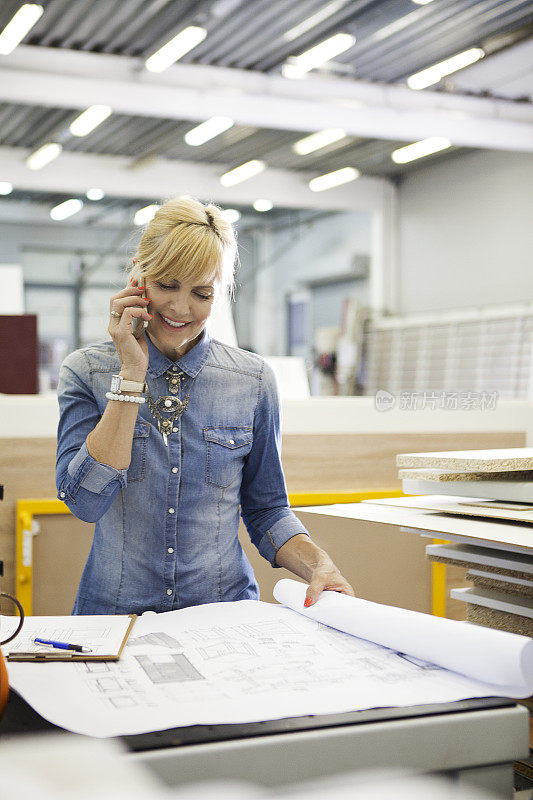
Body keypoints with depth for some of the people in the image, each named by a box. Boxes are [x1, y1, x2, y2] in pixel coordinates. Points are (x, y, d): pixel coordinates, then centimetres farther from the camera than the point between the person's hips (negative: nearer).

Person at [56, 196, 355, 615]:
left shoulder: (254, 380, 2)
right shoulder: (85, 371, -1)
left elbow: (266, 509, 9)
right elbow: (85, 500, -14)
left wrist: (318, 565, -10)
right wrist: (131, 374, -14)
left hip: (225, 615, 1)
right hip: (114, 612, -1)